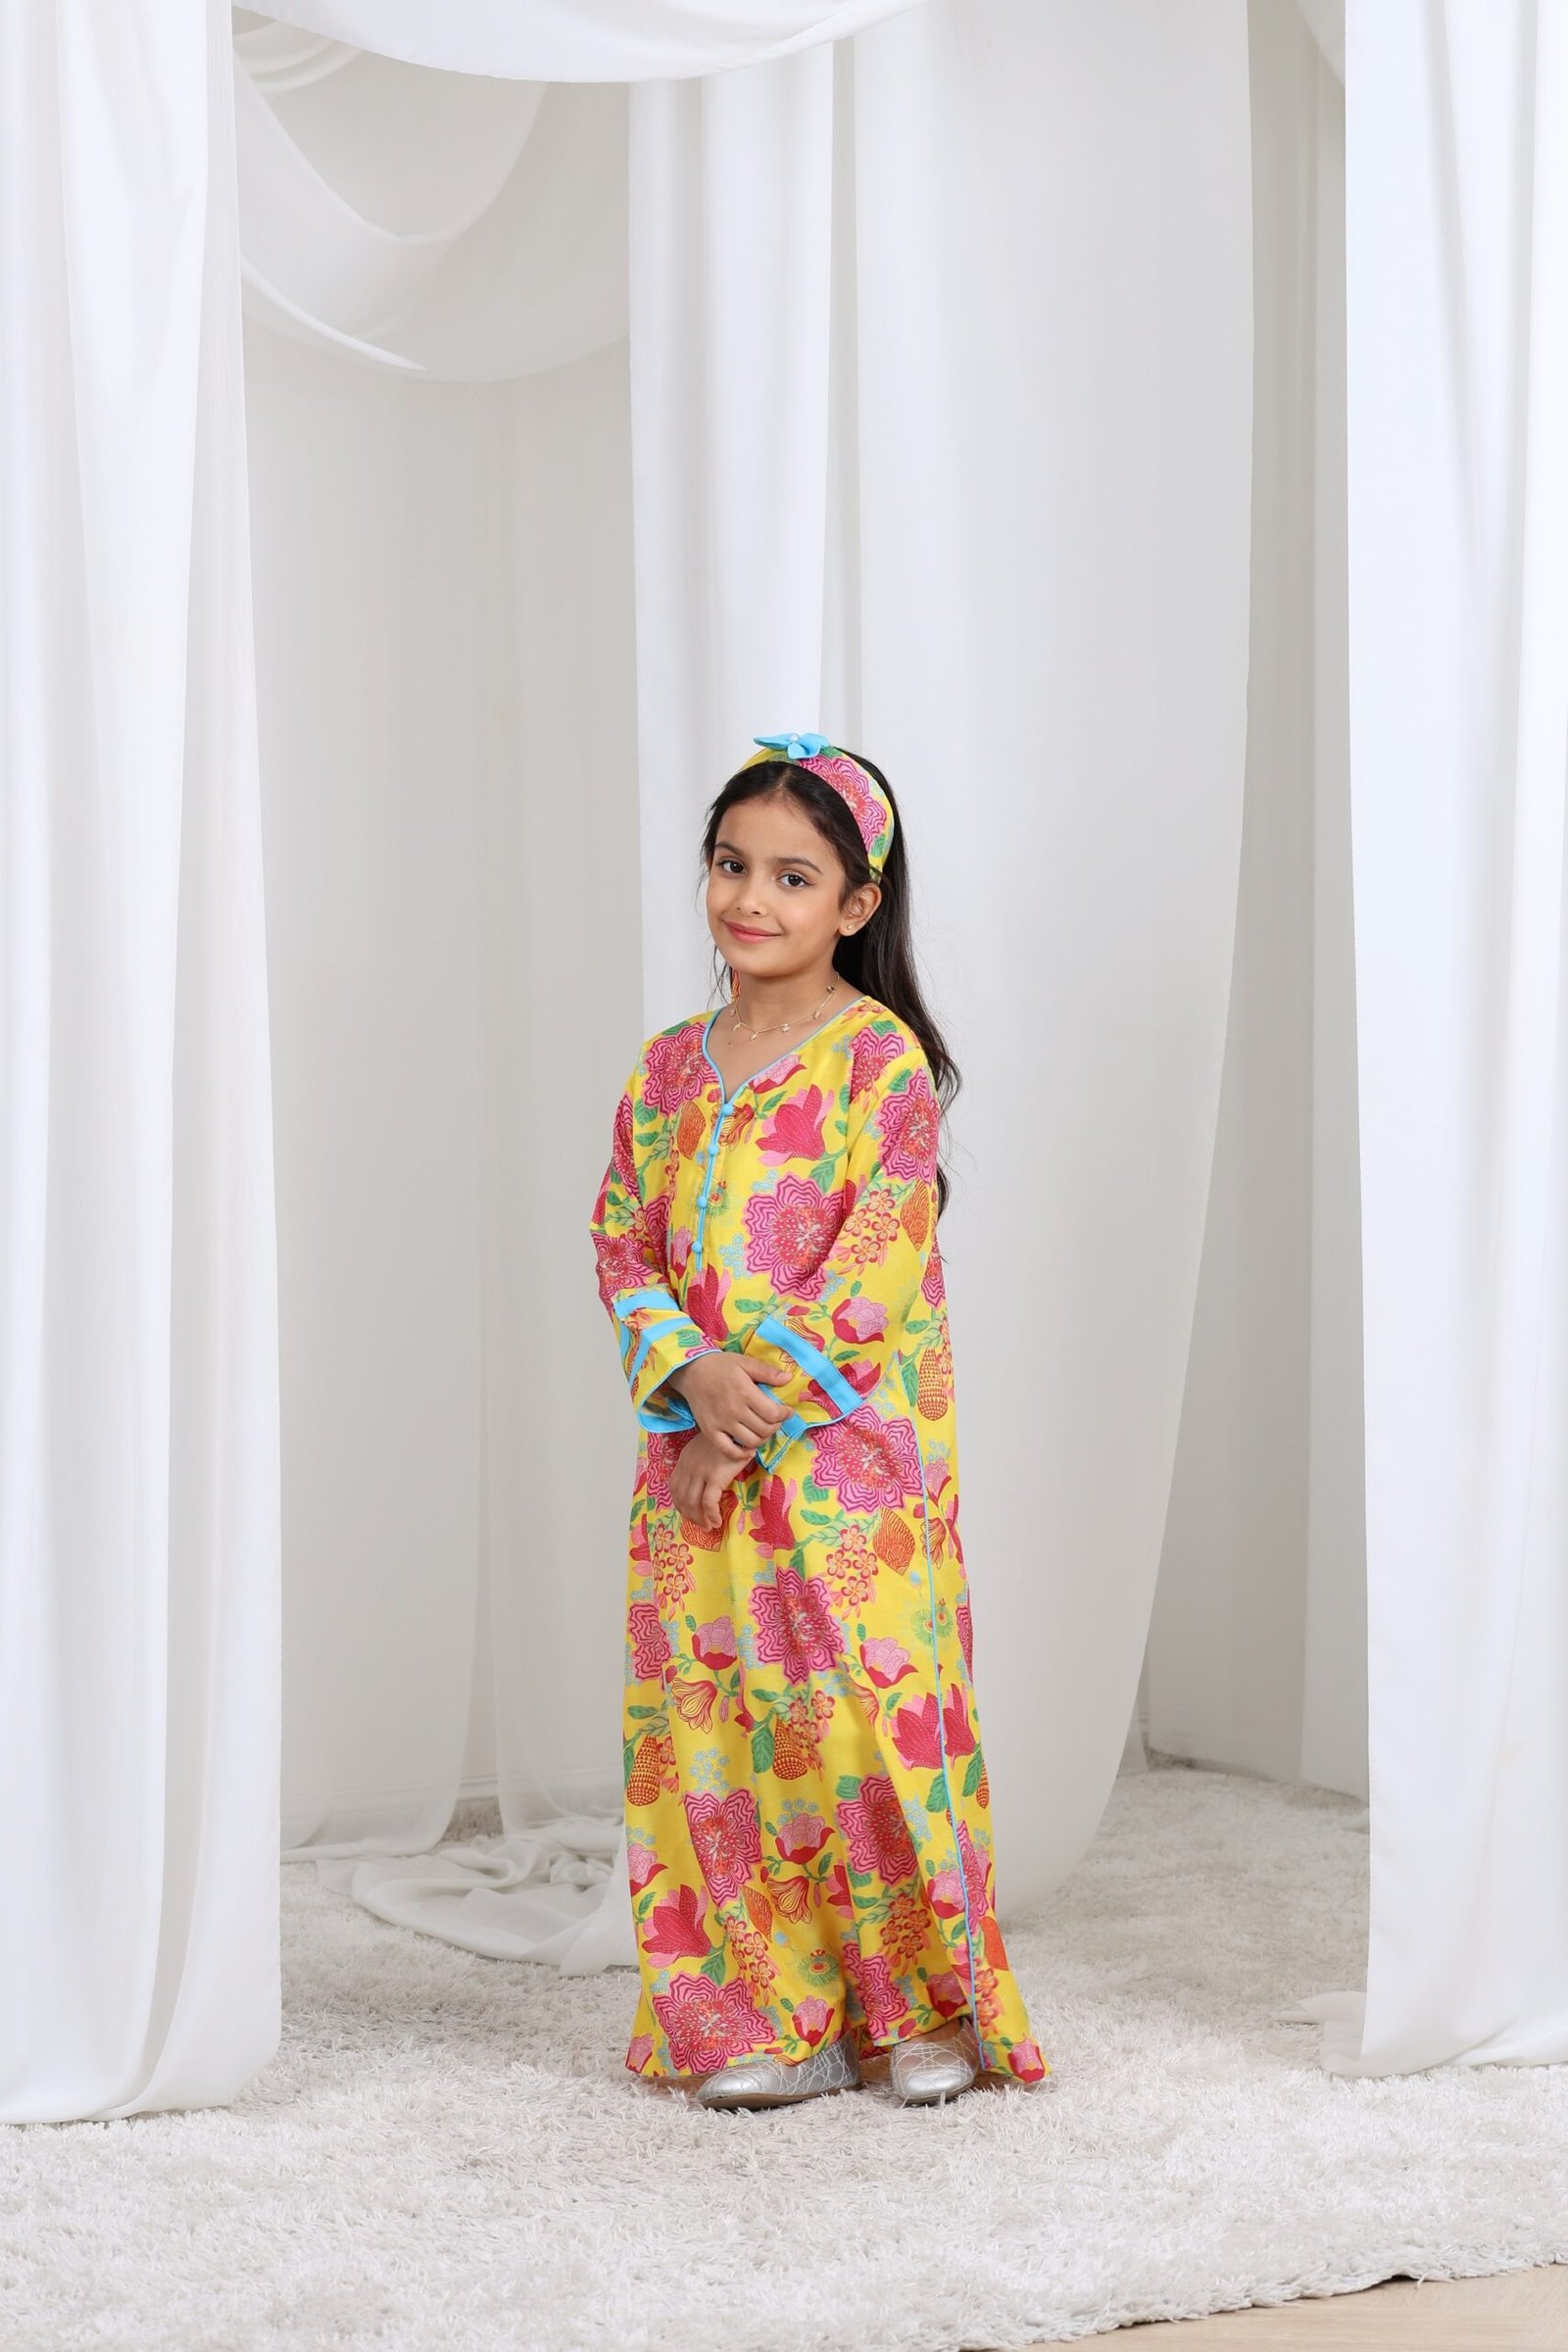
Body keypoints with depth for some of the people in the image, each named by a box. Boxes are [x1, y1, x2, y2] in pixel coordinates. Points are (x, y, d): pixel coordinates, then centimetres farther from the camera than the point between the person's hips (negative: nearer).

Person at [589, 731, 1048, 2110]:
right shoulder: (669, 1066, 12)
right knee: (712, 1718, 4)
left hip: (851, 1444, -5)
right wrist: (693, 1375, -11)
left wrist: (764, 1395, -16)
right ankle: (772, 2013, 13)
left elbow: (879, 1259, -12)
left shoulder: (879, 1054, -5)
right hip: (700, 1441, 5)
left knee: (864, 1703, -5)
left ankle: (918, 2002, 10)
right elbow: (625, 1243, 7)